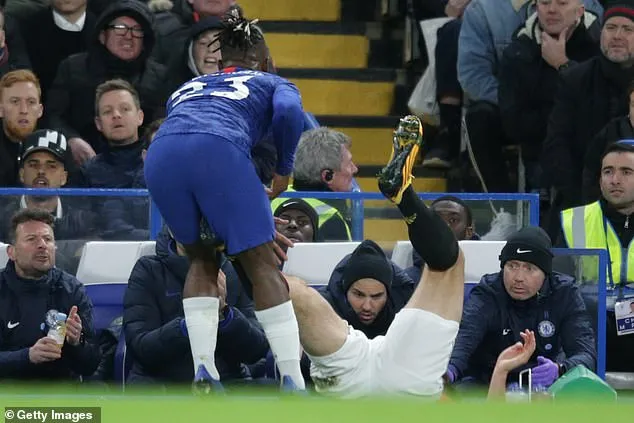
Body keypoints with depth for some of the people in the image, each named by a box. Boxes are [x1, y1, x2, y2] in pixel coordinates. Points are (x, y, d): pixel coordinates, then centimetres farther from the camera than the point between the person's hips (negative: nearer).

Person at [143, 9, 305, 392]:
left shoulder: (189, 87, 42)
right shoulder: (272, 83, 30)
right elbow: (289, 111, 4)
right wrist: (285, 169, 16)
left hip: (161, 155, 4)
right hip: (219, 148, -4)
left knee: (203, 260, 23)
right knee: (263, 266, 4)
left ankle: (204, 375, 9)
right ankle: (294, 385, -3)